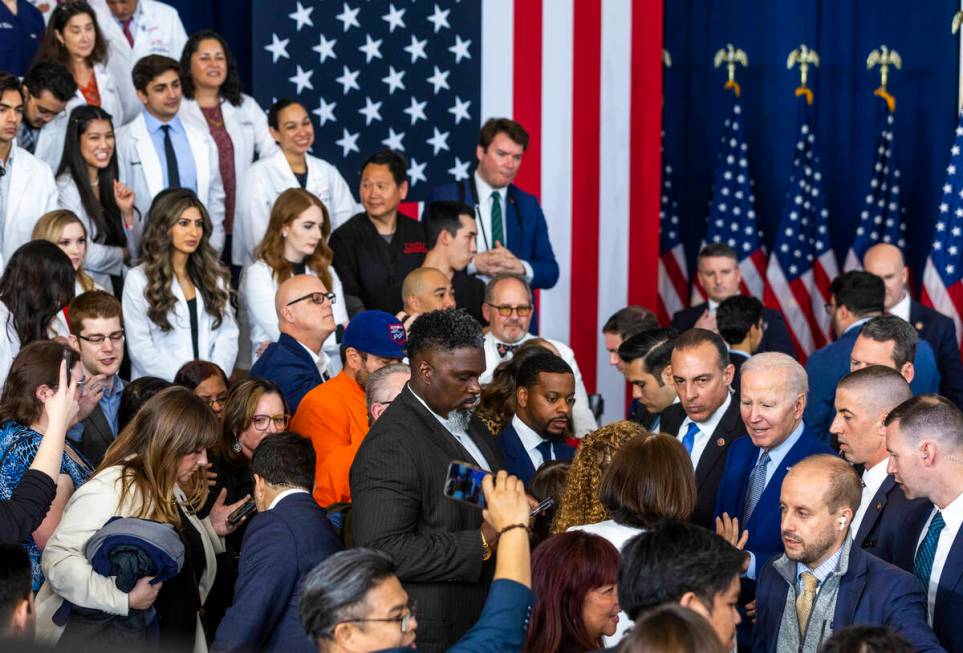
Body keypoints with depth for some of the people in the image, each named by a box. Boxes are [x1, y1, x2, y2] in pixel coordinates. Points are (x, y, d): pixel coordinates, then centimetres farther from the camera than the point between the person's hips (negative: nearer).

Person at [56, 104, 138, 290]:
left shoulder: (109, 184, 13)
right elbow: (84, 256, -12)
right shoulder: (67, 187, -8)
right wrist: (122, 254, 6)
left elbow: (136, 250, 15)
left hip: (115, 285, 6)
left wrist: (127, 212, -2)